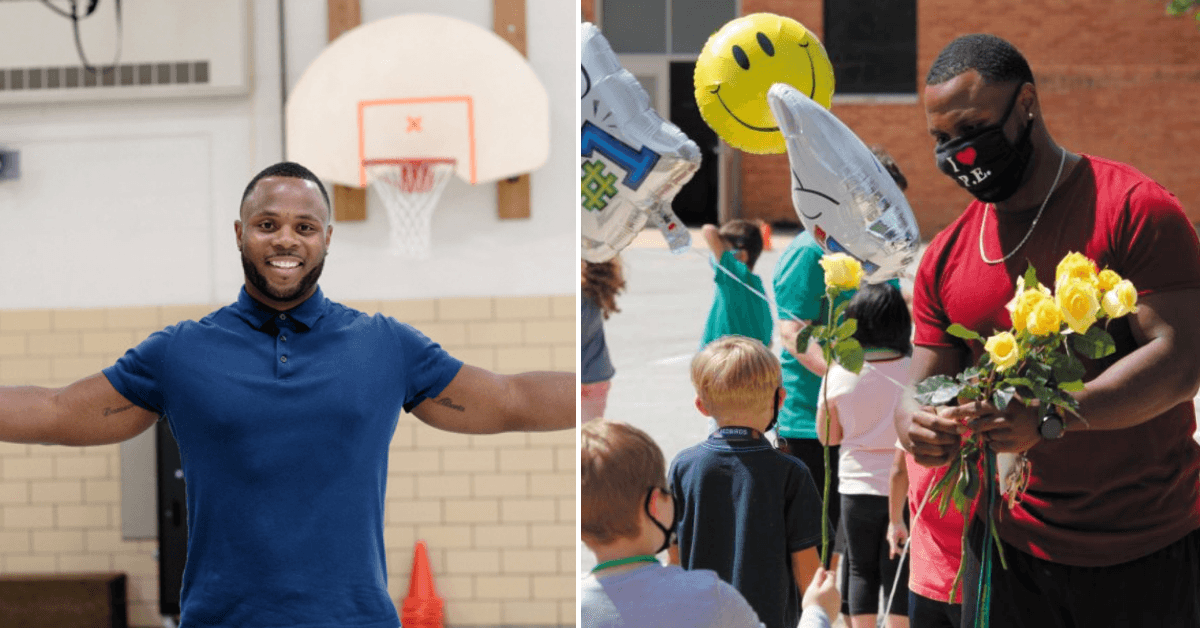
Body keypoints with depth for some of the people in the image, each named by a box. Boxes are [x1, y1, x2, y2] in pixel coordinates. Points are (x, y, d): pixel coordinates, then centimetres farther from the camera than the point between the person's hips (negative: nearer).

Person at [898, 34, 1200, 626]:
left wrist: (1048, 420, -30)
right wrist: (917, 426, -15)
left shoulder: (1132, 208, -10)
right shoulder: (945, 257, 7)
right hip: (1011, 548, 4)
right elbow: (929, 387, 11)